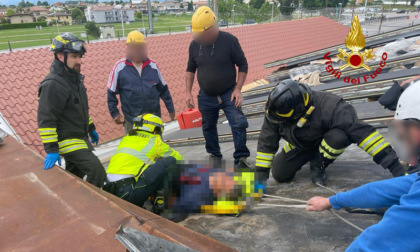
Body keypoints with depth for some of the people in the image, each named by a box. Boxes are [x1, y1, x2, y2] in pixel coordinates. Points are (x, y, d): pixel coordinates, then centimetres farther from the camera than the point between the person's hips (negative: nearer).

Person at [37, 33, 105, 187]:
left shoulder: (75, 78, 11)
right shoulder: (52, 85, -20)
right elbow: (46, 120, -22)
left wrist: (91, 129, 25)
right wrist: (51, 150, -24)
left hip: (80, 138, 9)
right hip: (68, 141, -9)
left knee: (74, 177, 18)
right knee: (97, 171, -17)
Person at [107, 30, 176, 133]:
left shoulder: (153, 66, 4)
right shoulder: (119, 67, -5)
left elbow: (163, 89, 11)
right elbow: (111, 93, 1)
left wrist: (171, 108, 13)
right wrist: (114, 113, -1)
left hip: (154, 117, 3)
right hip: (131, 120, -2)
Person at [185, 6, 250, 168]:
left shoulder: (229, 40, -12)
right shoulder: (194, 44, -3)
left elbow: (243, 65, -6)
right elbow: (190, 69, 10)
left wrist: (238, 89, -14)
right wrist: (188, 92, 2)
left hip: (229, 94, -3)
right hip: (206, 97, 4)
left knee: (239, 124, -14)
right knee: (208, 127, 14)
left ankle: (241, 158, 0)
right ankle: (214, 155, 34)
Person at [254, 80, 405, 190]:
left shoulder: (327, 107, -43)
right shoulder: (274, 112, -30)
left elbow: (361, 131, -44)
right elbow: (266, 143, -20)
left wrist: (394, 164, -47)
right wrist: (261, 175, -22)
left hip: (325, 140, -3)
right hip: (301, 145, 3)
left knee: (341, 135, -39)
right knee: (280, 175, -6)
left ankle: (318, 165, -6)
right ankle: (311, 157, 23)